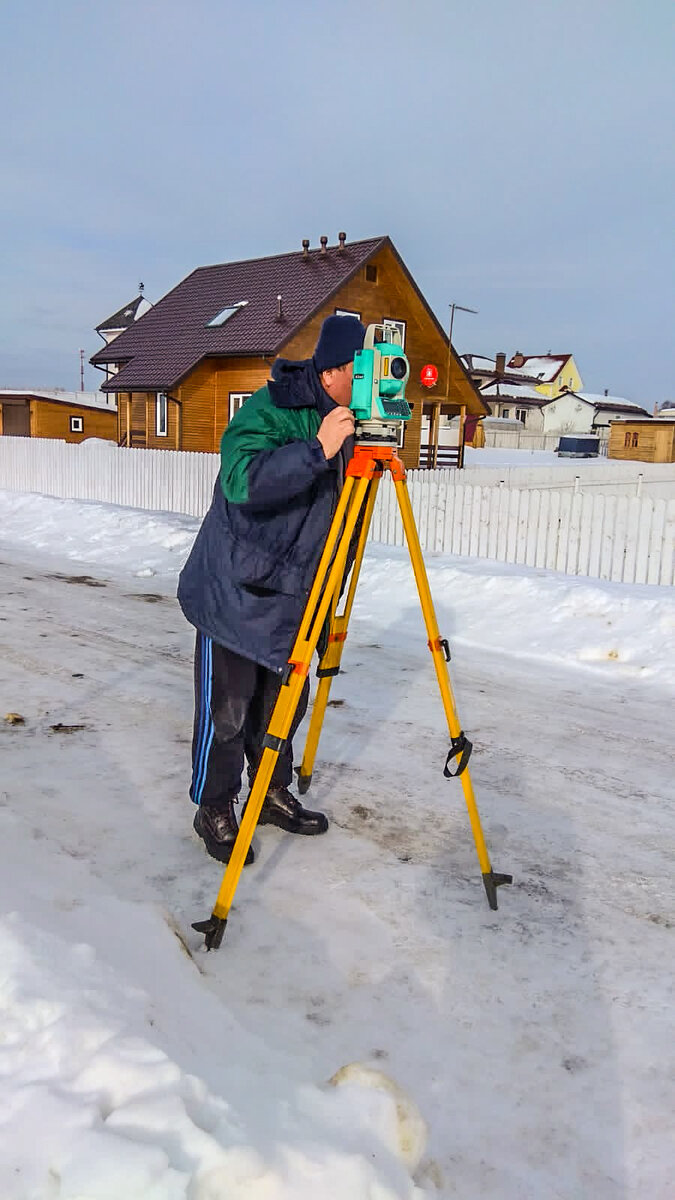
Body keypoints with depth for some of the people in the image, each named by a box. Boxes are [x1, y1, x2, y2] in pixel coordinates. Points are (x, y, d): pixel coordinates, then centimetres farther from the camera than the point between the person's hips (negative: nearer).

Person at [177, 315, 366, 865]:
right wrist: (317, 449, -41)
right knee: (227, 711, 2)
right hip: (235, 594, -7)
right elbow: (241, 479, -37)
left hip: (294, 595, 8)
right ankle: (214, 810, 21)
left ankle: (275, 793, 35)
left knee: (285, 703, 16)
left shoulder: (350, 422, 7)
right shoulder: (269, 409, -18)